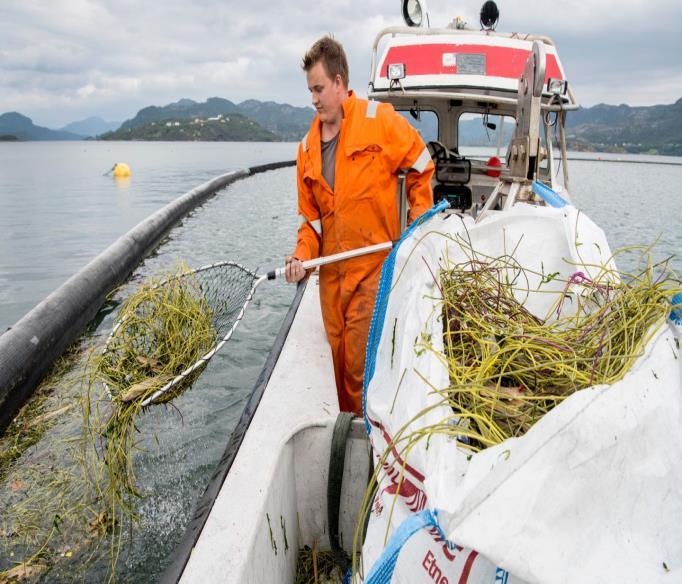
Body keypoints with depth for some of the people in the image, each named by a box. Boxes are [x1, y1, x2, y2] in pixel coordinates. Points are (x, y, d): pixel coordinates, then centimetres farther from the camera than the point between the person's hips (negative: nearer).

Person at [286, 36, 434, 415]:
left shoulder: (380, 120, -5)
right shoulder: (308, 146, 10)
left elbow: (421, 167, 4)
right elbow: (311, 215, 12)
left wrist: (418, 225, 0)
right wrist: (303, 255, -3)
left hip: (373, 265, -5)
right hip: (331, 271, 6)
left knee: (361, 359, -6)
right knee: (339, 355, 14)